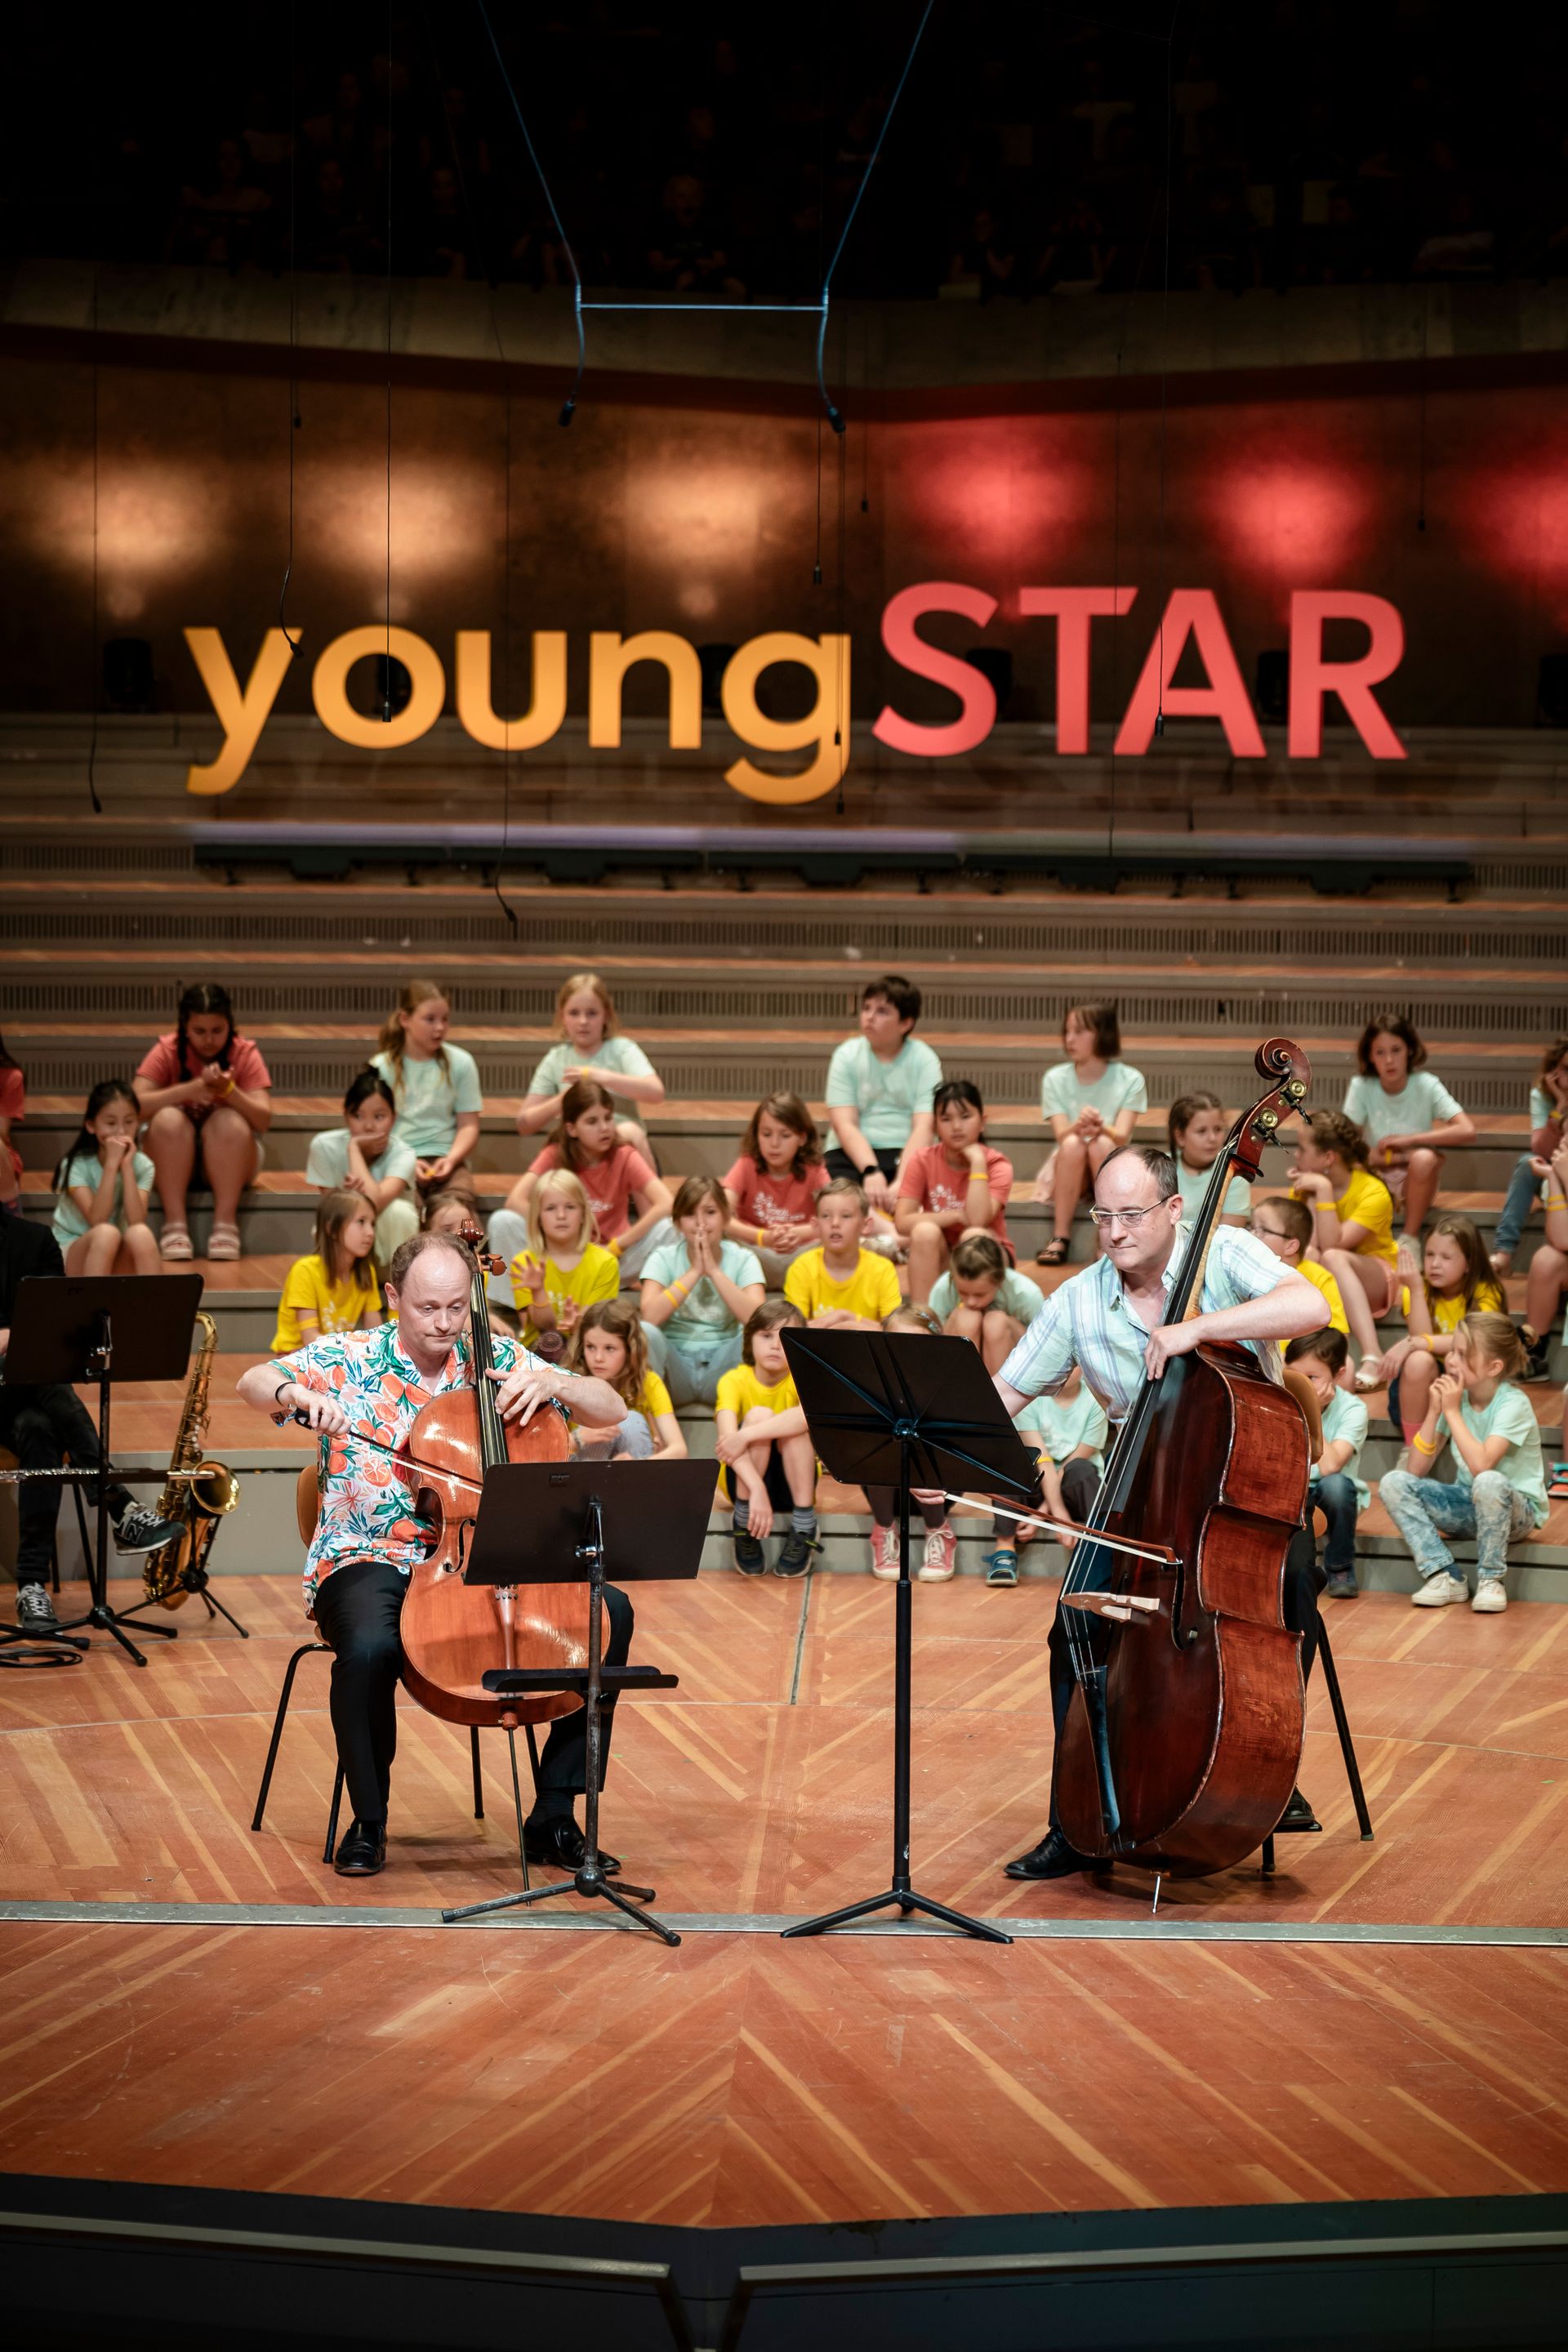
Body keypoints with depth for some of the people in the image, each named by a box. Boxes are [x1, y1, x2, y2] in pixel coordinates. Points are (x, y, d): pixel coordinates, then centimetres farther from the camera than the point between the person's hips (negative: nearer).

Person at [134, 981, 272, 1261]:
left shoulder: (245, 1053, -8)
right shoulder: (167, 1051, -8)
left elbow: (264, 1120, -18)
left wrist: (228, 1090, -36)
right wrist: (190, 1089, -33)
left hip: (229, 1159, 0)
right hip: (176, 1158, 0)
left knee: (229, 1121, -31)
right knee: (168, 1119, -30)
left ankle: (225, 1225, -27)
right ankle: (175, 1225, -29)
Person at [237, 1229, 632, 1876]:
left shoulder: (498, 1359, 6)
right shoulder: (348, 1359, 0)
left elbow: (612, 1409, 5)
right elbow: (253, 1383, -13)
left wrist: (552, 1382, -15)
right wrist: (296, 1394, -35)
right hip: (371, 1559, -4)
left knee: (609, 1611, -16)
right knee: (370, 1646, -38)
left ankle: (553, 1815, -7)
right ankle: (368, 1822, -11)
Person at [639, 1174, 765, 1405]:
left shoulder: (743, 1260, 2)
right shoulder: (664, 1257, 1)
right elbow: (650, 1316, -18)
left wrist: (714, 1271, -16)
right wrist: (694, 1271, -15)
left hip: (721, 1369, 0)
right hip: (676, 1365, 0)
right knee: (645, 1332, -31)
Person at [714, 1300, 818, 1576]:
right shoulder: (735, 1380, -13)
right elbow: (727, 1437, -31)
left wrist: (746, 1436, -45)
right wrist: (756, 1488, -46)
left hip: (792, 1483, 0)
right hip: (742, 1478, 0)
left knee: (795, 1426, -28)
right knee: (759, 1415, -27)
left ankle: (803, 1531, -20)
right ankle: (743, 1526, -19)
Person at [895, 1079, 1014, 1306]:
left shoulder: (997, 1164, -12)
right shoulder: (922, 1160, -8)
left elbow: (977, 1220, -29)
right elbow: (903, 1222, -18)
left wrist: (977, 1161, -27)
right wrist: (956, 1216, -23)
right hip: (940, 1257, 1)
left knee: (975, 1236, -32)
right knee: (925, 1231, -30)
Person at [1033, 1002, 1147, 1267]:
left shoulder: (1130, 1080, -5)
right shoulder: (1055, 1079, -1)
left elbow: (1122, 1136, -16)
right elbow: (1061, 1135, -13)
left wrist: (1100, 1129, -40)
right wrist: (1079, 1127, -37)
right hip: (1066, 1170, 1)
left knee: (1101, 1144, -35)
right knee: (1072, 1144, -33)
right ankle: (1060, 1238, -30)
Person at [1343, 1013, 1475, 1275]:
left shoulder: (1426, 1085, -12)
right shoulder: (1361, 1086, -9)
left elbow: (1467, 1131, -24)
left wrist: (1407, 1140, -25)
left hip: (1417, 1181, -1)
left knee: (1424, 1158, -35)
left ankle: (1410, 1241, -18)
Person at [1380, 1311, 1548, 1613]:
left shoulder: (1513, 1404, -19)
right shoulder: (1455, 1396, -3)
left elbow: (1481, 1465, -34)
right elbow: (1417, 1471, -6)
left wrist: (1452, 1411, -26)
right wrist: (1434, 1412, -15)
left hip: (1516, 1508, -6)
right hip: (1468, 1505, 6)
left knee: (1489, 1482, -40)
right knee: (1394, 1483, -15)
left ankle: (1491, 1579, -20)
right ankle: (1446, 1577, -18)